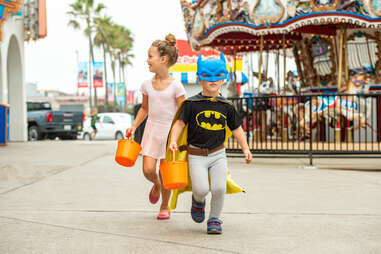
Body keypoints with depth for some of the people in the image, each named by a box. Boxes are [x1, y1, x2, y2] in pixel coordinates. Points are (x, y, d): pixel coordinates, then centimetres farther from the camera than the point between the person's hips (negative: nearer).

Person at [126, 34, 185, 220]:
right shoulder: (147, 85, 3)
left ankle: (164, 207, 23)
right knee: (148, 170, -8)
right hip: (151, 130, 3)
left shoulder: (175, 86, -9)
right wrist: (134, 126, 4)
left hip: (169, 131, -3)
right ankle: (156, 184, 28)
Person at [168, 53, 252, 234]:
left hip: (218, 154, 2)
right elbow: (179, 124, 0)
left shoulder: (227, 107, 7)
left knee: (219, 188, -14)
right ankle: (198, 201, 21)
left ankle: (214, 219, 10)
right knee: (201, 189, -17)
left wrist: (245, 149, 1)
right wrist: (173, 141, -15)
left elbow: (237, 129, 11)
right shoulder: (192, 104, 0)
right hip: (196, 155, -2)